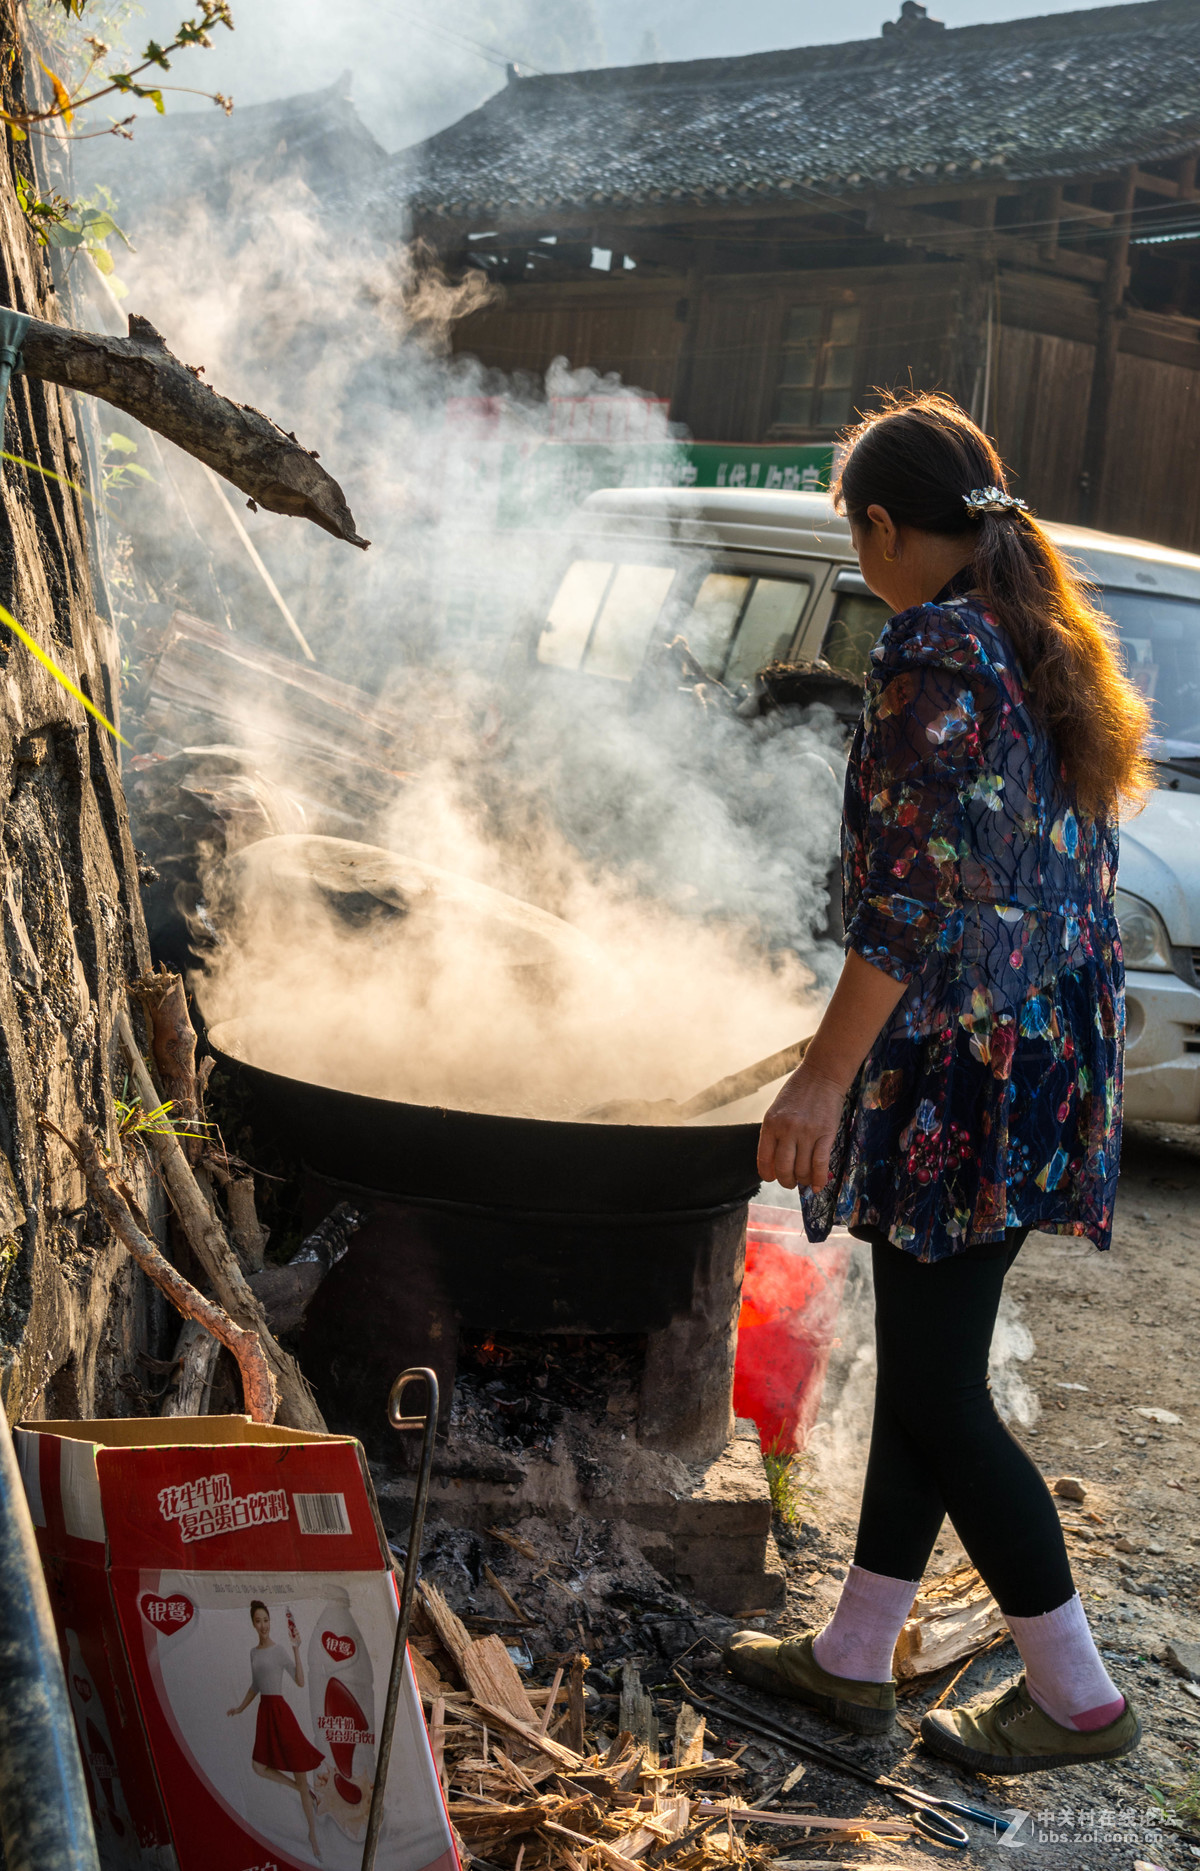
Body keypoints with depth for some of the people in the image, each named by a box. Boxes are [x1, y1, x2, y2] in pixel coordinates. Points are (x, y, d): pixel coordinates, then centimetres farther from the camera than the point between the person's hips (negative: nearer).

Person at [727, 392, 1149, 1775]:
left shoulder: (935, 648, -15)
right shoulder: (1053, 647, 13)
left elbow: (917, 894, -22)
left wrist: (826, 1074, -21)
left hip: (961, 1061, -10)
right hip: (1050, 1051, 10)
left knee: (936, 1390, 2)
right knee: (926, 1363, 16)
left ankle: (1076, 1694, 13)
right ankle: (854, 1656, 28)